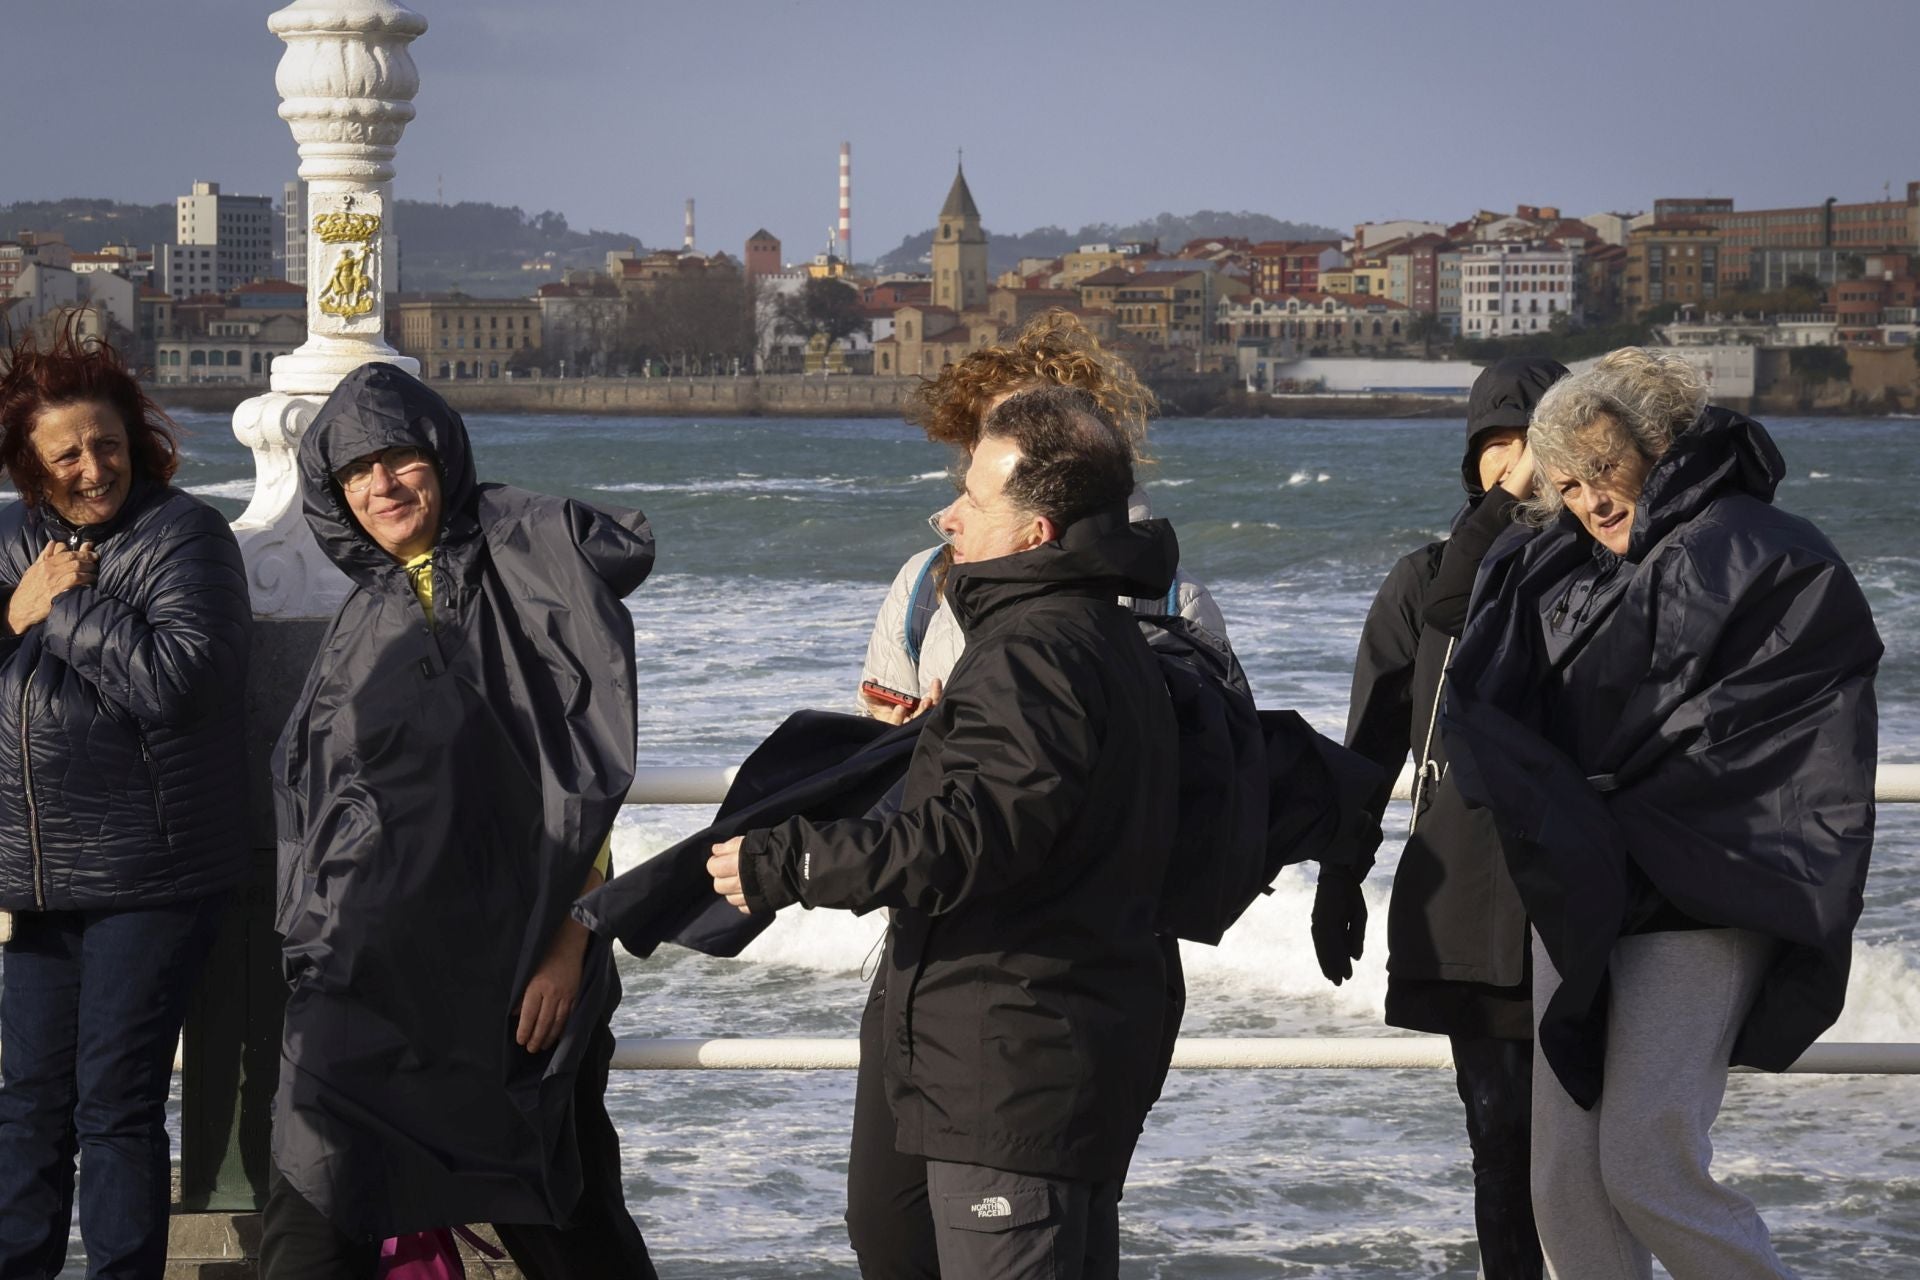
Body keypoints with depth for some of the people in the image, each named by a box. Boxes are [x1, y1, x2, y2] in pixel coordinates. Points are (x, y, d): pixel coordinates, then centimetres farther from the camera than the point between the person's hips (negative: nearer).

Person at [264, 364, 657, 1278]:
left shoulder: (530, 569, -4)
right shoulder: (365, 622, 16)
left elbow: (590, 767, -7)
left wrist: (568, 942, -12)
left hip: (513, 961, -5)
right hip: (368, 968, 5)